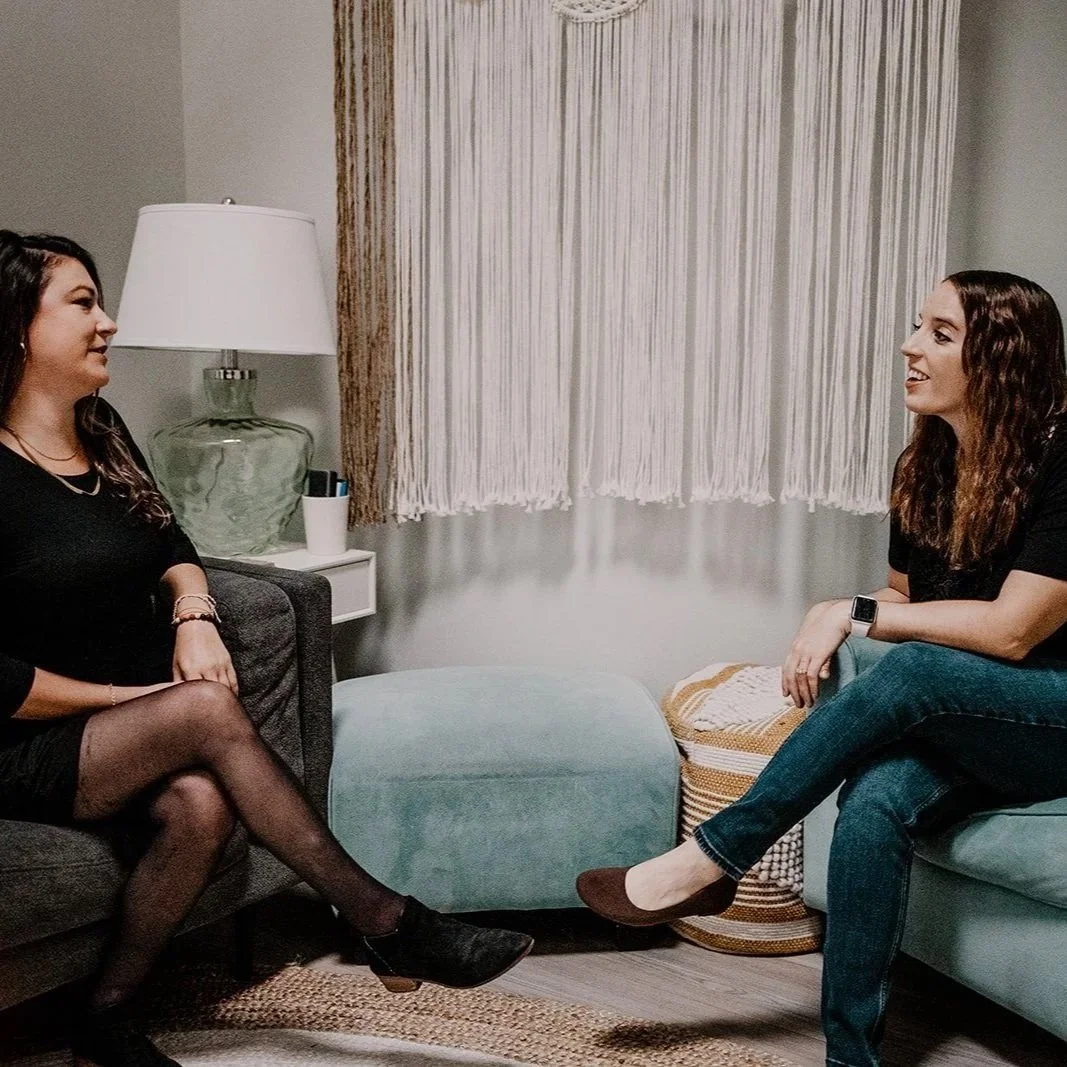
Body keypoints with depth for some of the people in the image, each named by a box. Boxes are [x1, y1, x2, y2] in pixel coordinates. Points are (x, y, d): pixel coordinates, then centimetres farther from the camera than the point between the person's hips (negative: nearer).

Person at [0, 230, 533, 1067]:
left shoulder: (104, 432, 8)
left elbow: (171, 548, 18)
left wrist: (195, 616, -4)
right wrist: (133, 699, -13)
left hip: (132, 733, 6)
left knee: (201, 804, -28)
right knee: (209, 708, -31)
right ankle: (382, 920, -25)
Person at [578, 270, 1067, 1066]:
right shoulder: (923, 466, 4)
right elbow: (904, 598, 11)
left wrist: (856, 612, -19)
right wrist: (831, 634, -10)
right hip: (958, 723, 5)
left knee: (909, 672, -34)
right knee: (875, 799, -29)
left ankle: (711, 859, -23)